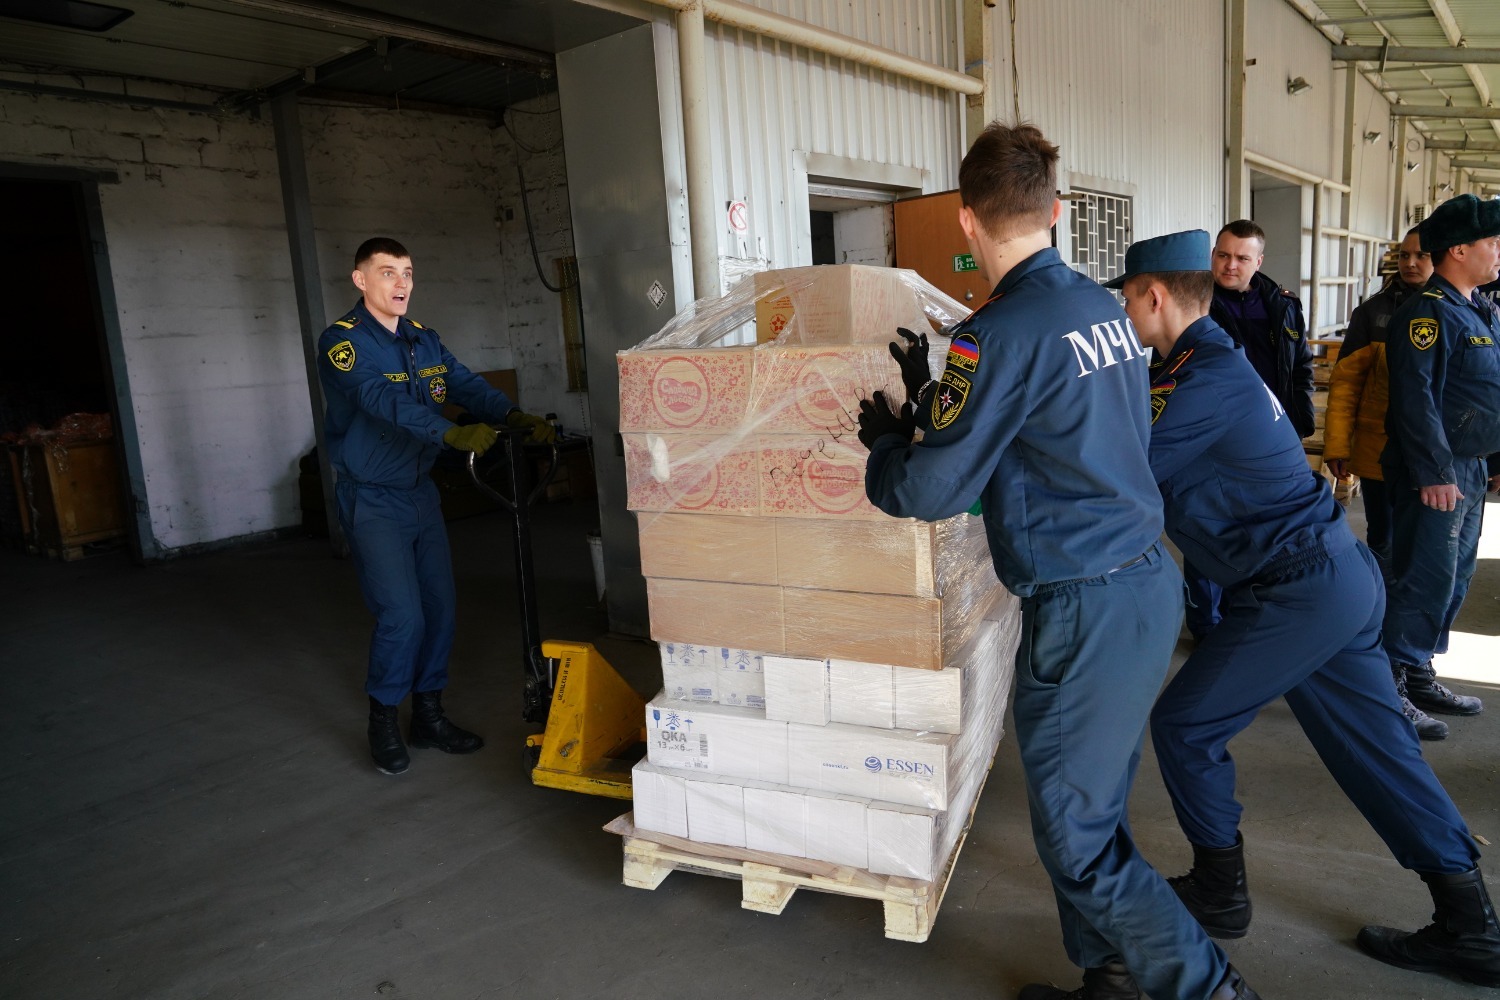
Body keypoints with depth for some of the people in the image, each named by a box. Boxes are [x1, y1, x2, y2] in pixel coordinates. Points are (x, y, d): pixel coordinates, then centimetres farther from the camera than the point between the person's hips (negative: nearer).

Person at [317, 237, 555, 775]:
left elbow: (467, 384, -4)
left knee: (440, 608, 9)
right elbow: (383, 400, -31)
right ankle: (383, 720, 13)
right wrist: (452, 433, -46)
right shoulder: (341, 342, -14)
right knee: (402, 616, -10)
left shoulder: (424, 340, 9)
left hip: (421, 490, 7)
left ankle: (428, 714, 25)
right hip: (373, 501, -6)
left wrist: (513, 416, -23)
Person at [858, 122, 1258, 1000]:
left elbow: (929, 492, -14)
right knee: (1096, 810, 21)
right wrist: (933, 397, 22)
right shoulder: (1105, 308, 8)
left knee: (1078, 838, 7)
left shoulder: (1002, 334, -19)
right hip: (1150, 581, 9)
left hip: (1085, 607, -9)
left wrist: (885, 439, 6)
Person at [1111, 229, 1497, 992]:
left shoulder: (1203, 379, -20)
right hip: (1339, 574, 10)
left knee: (1185, 724, 3)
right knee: (1375, 746, 16)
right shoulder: (1212, 359, 11)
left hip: (1300, 594, -10)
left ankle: (1219, 892, 21)